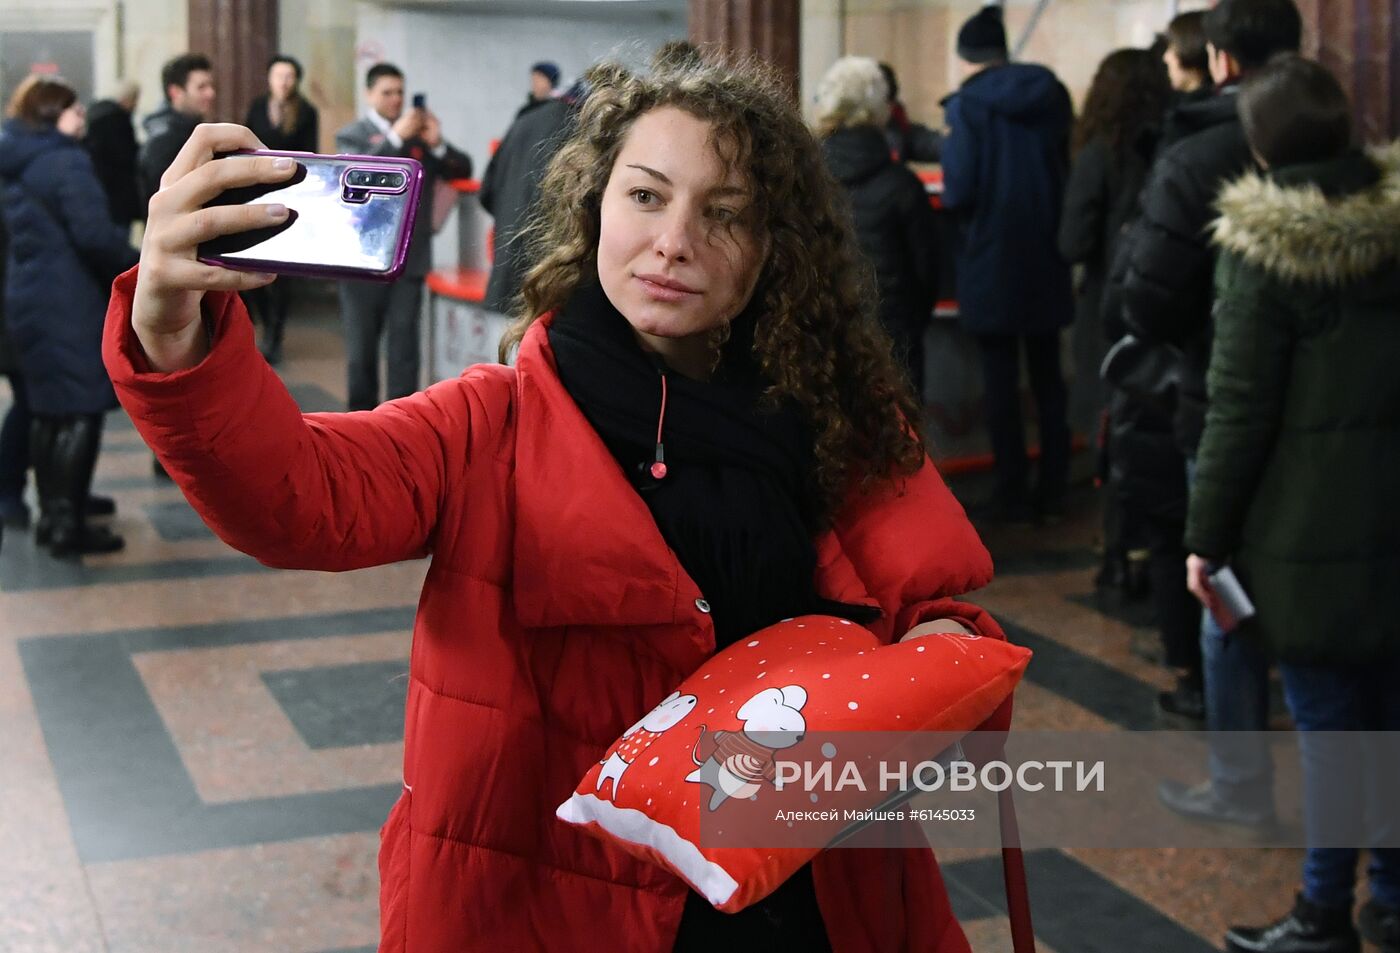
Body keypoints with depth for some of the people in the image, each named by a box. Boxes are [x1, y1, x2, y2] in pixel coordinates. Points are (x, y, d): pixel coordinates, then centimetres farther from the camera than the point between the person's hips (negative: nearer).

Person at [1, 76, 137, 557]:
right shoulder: (66, 162, -14)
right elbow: (94, 235, -23)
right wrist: (135, 265, -7)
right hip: (69, 304, -9)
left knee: (50, 410, 15)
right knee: (82, 410, -4)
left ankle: (53, 513, 21)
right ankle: (68, 525, -3)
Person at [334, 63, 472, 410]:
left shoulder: (420, 132, 9)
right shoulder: (352, 135, 3)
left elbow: (462, 171, 6)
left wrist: (437, 144, -12)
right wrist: (396, 137, -22)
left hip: (409, 259, 1)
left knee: (404, 348, -2)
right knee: (361, 348, 9)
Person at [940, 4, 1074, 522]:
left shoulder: (966, 105, -12)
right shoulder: (1051, 94, 4)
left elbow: (958, 193, -16)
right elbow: (1067, 172, 12)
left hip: (991, 261, -5)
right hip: (1045, 256, 5)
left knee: (1001, 379, 3)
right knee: (1047, 373, 14)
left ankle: (1013, 494, 5)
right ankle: (1052, 489, 17)